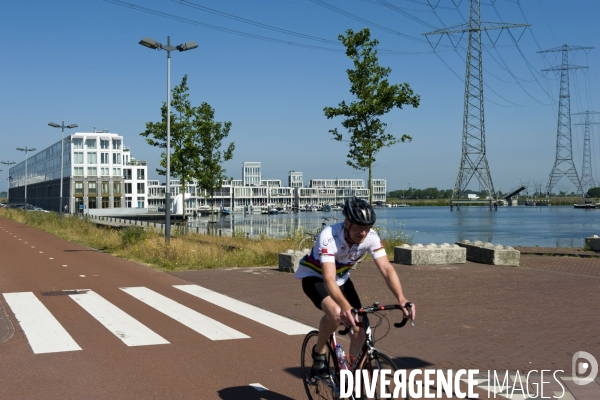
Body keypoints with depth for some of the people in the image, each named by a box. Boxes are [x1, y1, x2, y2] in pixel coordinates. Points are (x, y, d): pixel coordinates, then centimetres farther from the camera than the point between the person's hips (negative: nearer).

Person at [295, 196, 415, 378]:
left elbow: (386, 268, -30)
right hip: (314, 276, -5)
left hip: (342, 278, 5)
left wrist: (401, 299, -46)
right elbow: (329, 279, -46)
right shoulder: (329, 236, -37)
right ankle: (319, 351, -5)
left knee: (359, 330, -6)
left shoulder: (371, 237, -24)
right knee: (336, 313, -34)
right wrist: (345, 306, -62)